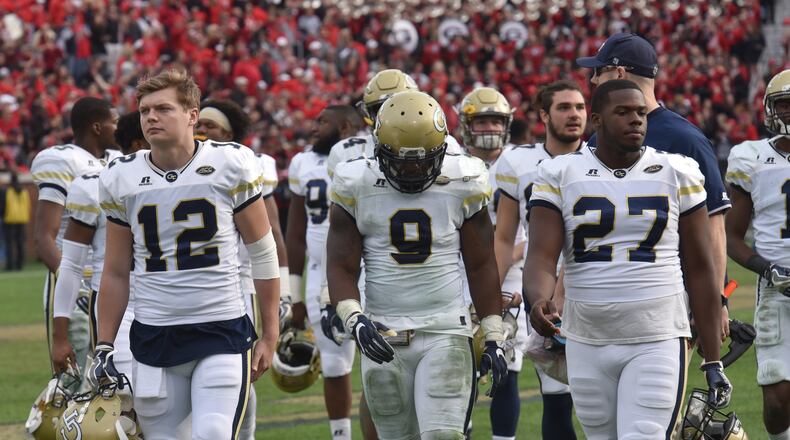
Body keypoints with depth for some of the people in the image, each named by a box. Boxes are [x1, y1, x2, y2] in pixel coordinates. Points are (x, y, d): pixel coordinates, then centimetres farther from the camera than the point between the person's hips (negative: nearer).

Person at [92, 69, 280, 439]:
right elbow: (116, 273, 15)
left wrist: (269, 335, 4)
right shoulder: (121, 179, 5)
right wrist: (104, 348, 11)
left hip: (223, 331, -3)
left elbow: (263, 255, 4)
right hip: (154, 336, 3)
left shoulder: (230, 166, -4)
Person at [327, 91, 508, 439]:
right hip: (383, 338, 1)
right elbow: (341, 266, 0)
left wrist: (494, 338, 5)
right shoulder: (357, 188, -2)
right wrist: (353, 320, -19)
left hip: (446, 333, -1)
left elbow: (481, 267, 7)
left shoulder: (461, 186, -1)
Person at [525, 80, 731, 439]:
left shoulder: (677, 175, 2)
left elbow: (700, 270, 5)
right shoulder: (560, 176, 2)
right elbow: (541, 257, -7)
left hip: (657, 342, -2)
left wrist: (713, 361, 3)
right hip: (587, 342, 2)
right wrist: (539, 301, -31)